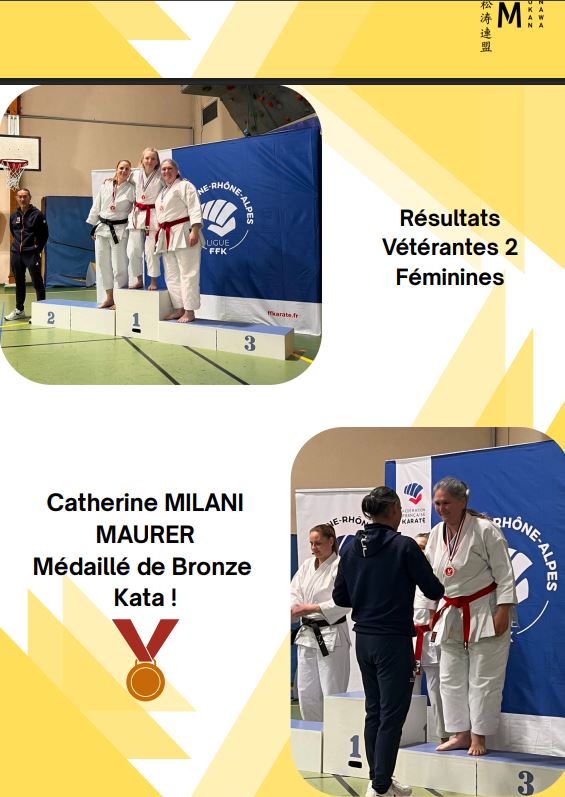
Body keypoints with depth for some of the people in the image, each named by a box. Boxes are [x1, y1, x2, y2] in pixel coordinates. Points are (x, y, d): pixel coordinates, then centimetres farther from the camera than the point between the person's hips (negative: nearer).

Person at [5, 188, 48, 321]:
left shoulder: (37, 214, -5)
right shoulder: (14, 216, 8)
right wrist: (18, 243, 12)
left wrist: (37, 248, -5)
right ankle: (19, 310, 24)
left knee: (37, 282, -5)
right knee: (19, 283, 14)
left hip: (31, 254, -5)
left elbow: (44, 234, -2)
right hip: (16, 254, 5)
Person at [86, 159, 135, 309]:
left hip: (119, 230, -4)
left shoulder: (131, 189, -4)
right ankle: (109, 298, 20)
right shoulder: (105, 186, 5)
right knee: (103, 264, 9)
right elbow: (96, 206, 11)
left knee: (119, 266, -6)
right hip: (102, 228, 4)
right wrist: (94, 226, 11)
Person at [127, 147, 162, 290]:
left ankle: (153, 281, 6)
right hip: (137, 215, 4)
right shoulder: (137, 176, 7)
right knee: (133, 250, 2)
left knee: (151, 250, -7)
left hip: (153, 216, -4)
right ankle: (139, 280, 17)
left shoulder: (161, 177, -5)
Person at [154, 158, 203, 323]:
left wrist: (194, 231, -22)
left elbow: (194, 209, -13)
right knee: (171, 275, 11)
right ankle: (178, 309, 18)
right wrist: (159, 233, 21)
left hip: (183, 234, -9)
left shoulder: (185, 186, -5)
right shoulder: (163, 191, 21)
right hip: (167, 236, 9)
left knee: (187, 273, -9)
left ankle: (189, 311, -10)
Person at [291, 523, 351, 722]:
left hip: (331, 635, -7)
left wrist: (311, 608, -19)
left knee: (332, 692, -4)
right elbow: (294, 593, 8)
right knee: (306, 693, 10)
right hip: (307, 634, 7)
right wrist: (294, 608, -14)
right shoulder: (307, 566, 12)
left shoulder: (340, 566, -9)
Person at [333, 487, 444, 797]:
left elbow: (340, 597, 9)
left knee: (374, 711, 16)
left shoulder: (352, 549, 3)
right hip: (394, 640, -6)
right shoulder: (404, 546, -14)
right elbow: (433, 590, -10)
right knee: (392, 715, -2)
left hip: (363, 639, 6)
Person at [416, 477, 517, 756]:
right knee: (451, 678, 9)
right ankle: (461, 734, 18)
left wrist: (502, 613, -17)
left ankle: (479, 737, 5)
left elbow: (504, 574, -13)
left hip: (484, 614, -7)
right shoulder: (436, 534, 6)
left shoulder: (485, 530, -13)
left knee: (484, 678, -3)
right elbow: (431, 578, 15)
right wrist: (433, 616, 14)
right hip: (451, 616, 7)